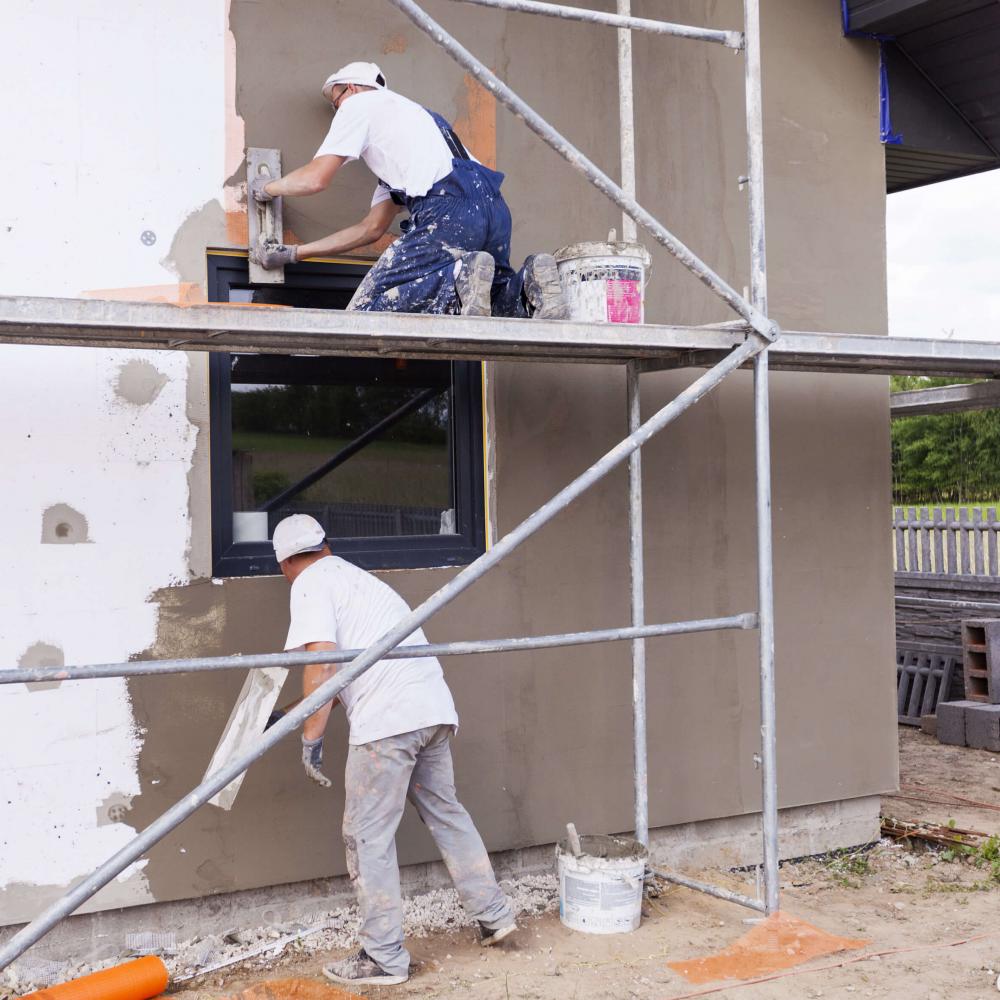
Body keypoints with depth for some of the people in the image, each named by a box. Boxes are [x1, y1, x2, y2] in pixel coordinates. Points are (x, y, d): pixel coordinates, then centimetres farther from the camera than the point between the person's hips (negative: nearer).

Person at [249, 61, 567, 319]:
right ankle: (527, 283, -6)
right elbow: (372, 228, 37)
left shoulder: (359, 103, 16)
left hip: (447, 211, -8)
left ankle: (461, 276, -22)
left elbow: (315, 178, 6)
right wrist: (295, 252, 38)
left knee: (364, 312, -4)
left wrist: (267, 188, 28)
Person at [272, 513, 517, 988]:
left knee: (369, 838, 2)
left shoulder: (311, 584, 2)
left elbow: (322, 664, -12)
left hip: (387, 719, -8)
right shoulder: (357, 576, 26)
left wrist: (311, 738, -7)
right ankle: (493, 914, 29)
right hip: (434, 709, 8)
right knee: (445, 812, 22)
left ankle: (384, 958, 8)